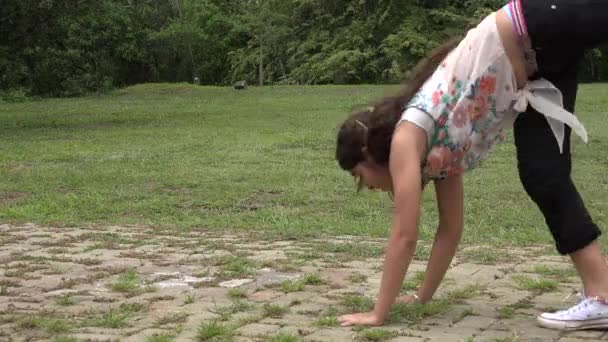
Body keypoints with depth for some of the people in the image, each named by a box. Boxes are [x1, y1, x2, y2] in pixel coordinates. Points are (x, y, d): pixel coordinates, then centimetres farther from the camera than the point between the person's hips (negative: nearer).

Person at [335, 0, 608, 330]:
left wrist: (378, 314, -6)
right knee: (543, 175, 4)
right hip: (535, 69, 7)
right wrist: (423, 296, 26)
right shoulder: (437, 155, 14)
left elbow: (404, 236, -10)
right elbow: (451, 228, 22)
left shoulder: (405, 137, -9)